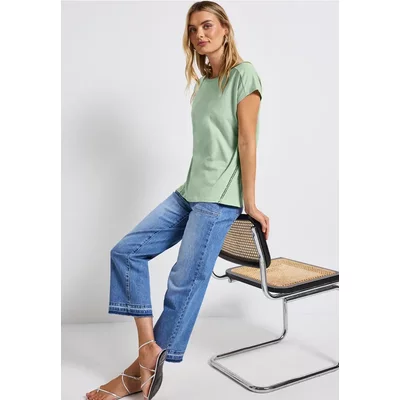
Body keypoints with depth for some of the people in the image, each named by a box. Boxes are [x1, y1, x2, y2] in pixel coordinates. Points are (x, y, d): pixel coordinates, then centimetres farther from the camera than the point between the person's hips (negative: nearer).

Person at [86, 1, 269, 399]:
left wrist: (249, 202, -10)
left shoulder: (243, 74, -4)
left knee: (185, 281, -5)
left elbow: (247, 141, -9)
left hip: (218, 198, -9)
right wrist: (195, 188, 11)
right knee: (126, 251, 1)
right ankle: (148, 347, 3)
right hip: (188, 191, 9)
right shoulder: (202, 83, 18)